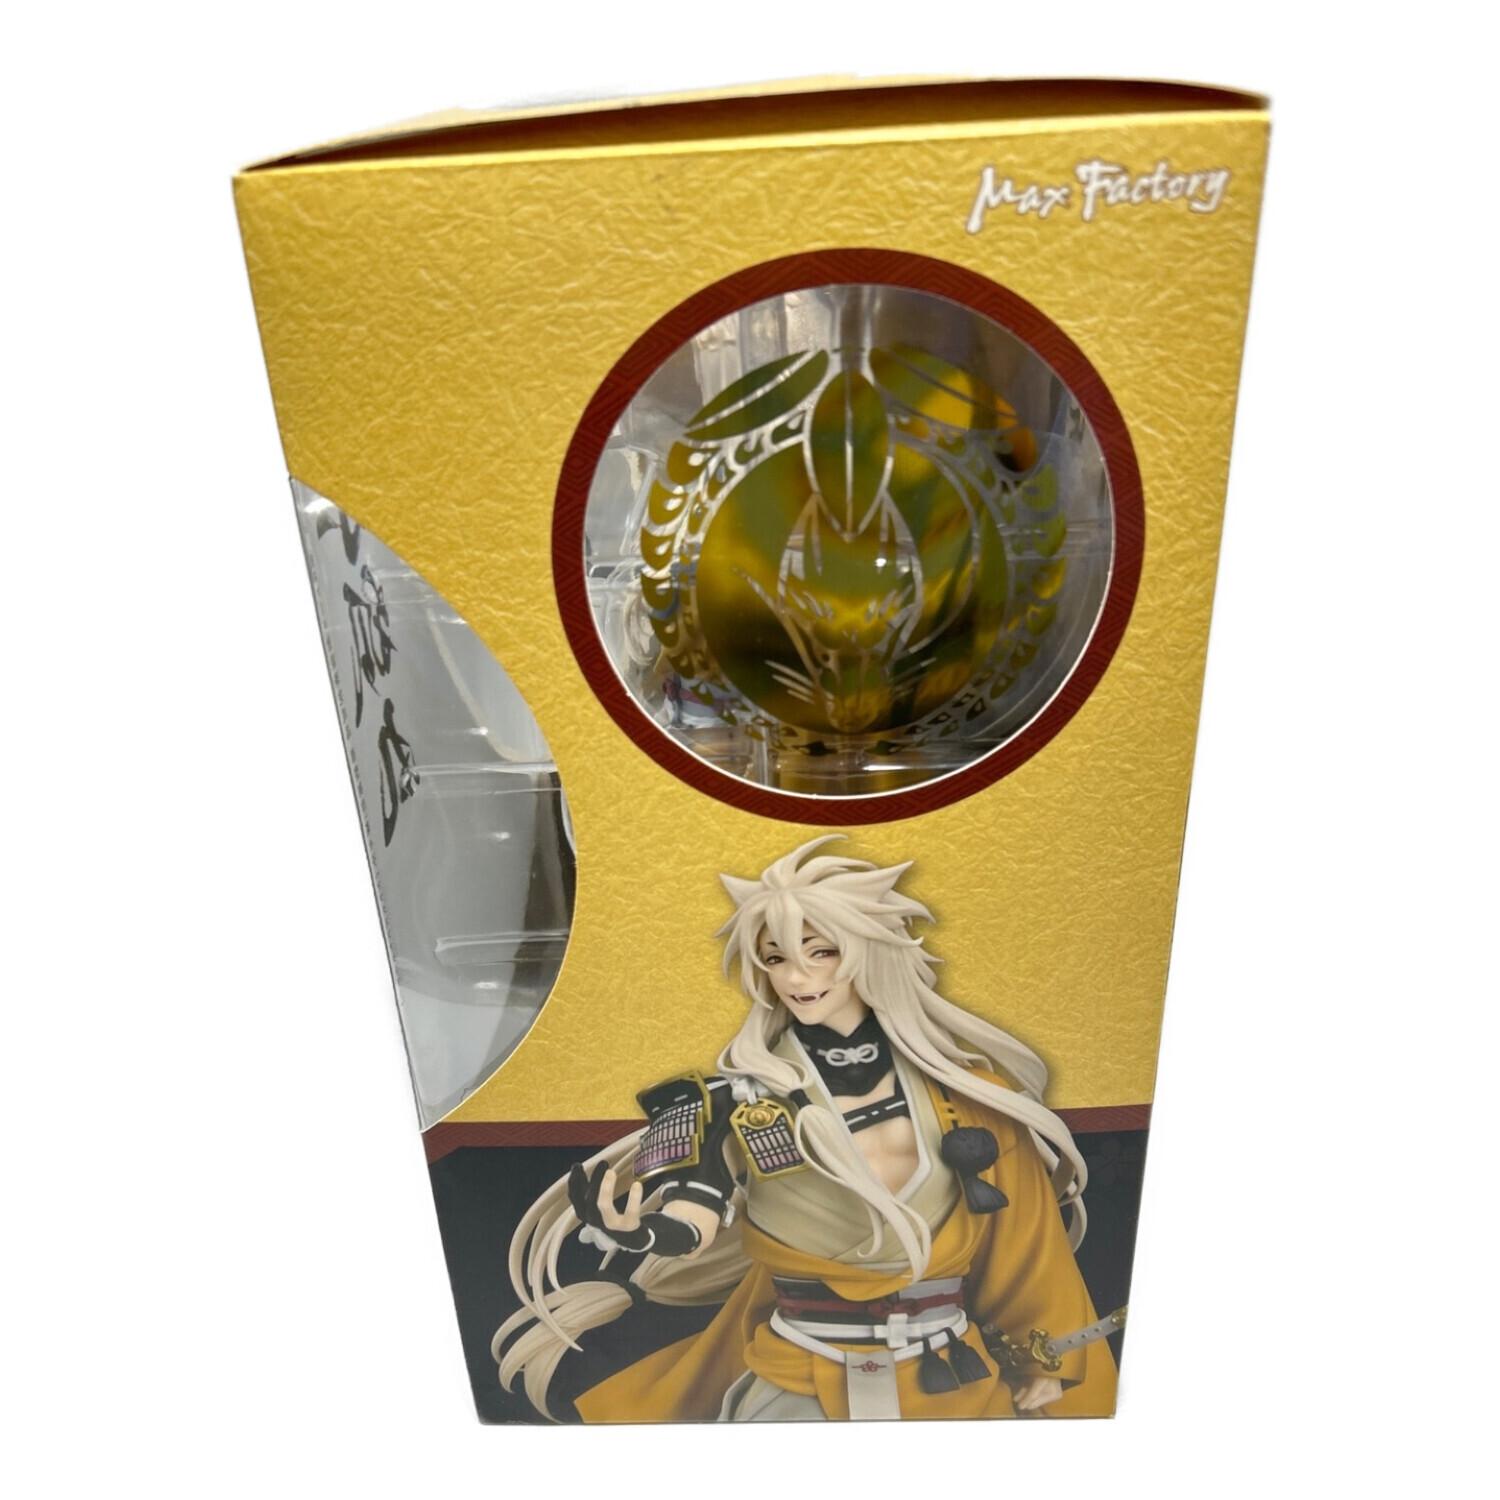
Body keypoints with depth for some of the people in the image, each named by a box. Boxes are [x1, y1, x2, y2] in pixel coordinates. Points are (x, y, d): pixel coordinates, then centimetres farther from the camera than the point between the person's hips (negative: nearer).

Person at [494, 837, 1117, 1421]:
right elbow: (691, 1219, -23)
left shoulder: (958, 1082, -4)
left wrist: (1046, 1357, 11)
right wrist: (642, 1234, -43)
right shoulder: (743, 1099, -9)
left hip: (956, 1384, 2)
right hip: (797, 1387, -2)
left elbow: (1024, 1235, 6)